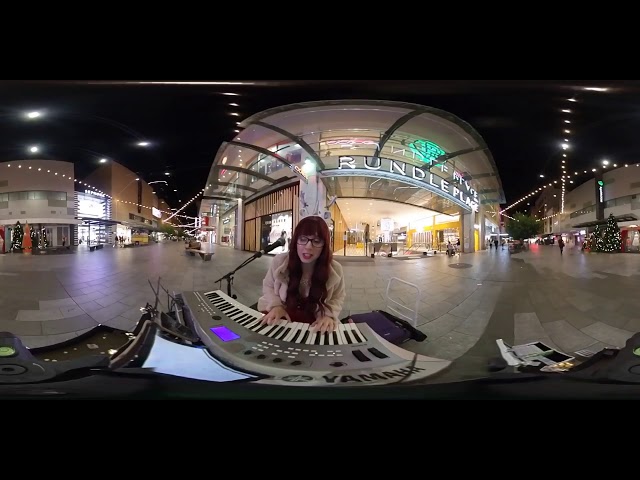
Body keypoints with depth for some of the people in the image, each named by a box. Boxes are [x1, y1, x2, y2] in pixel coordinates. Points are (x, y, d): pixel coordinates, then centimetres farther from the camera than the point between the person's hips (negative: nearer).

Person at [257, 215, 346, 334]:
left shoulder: (335, 269, -11)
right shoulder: (279, 261, -10)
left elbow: (337, 298, 4)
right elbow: (268, 286, 6)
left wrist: (328, 315, -16)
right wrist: (275, 305, -13)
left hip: (314, 325, 2)